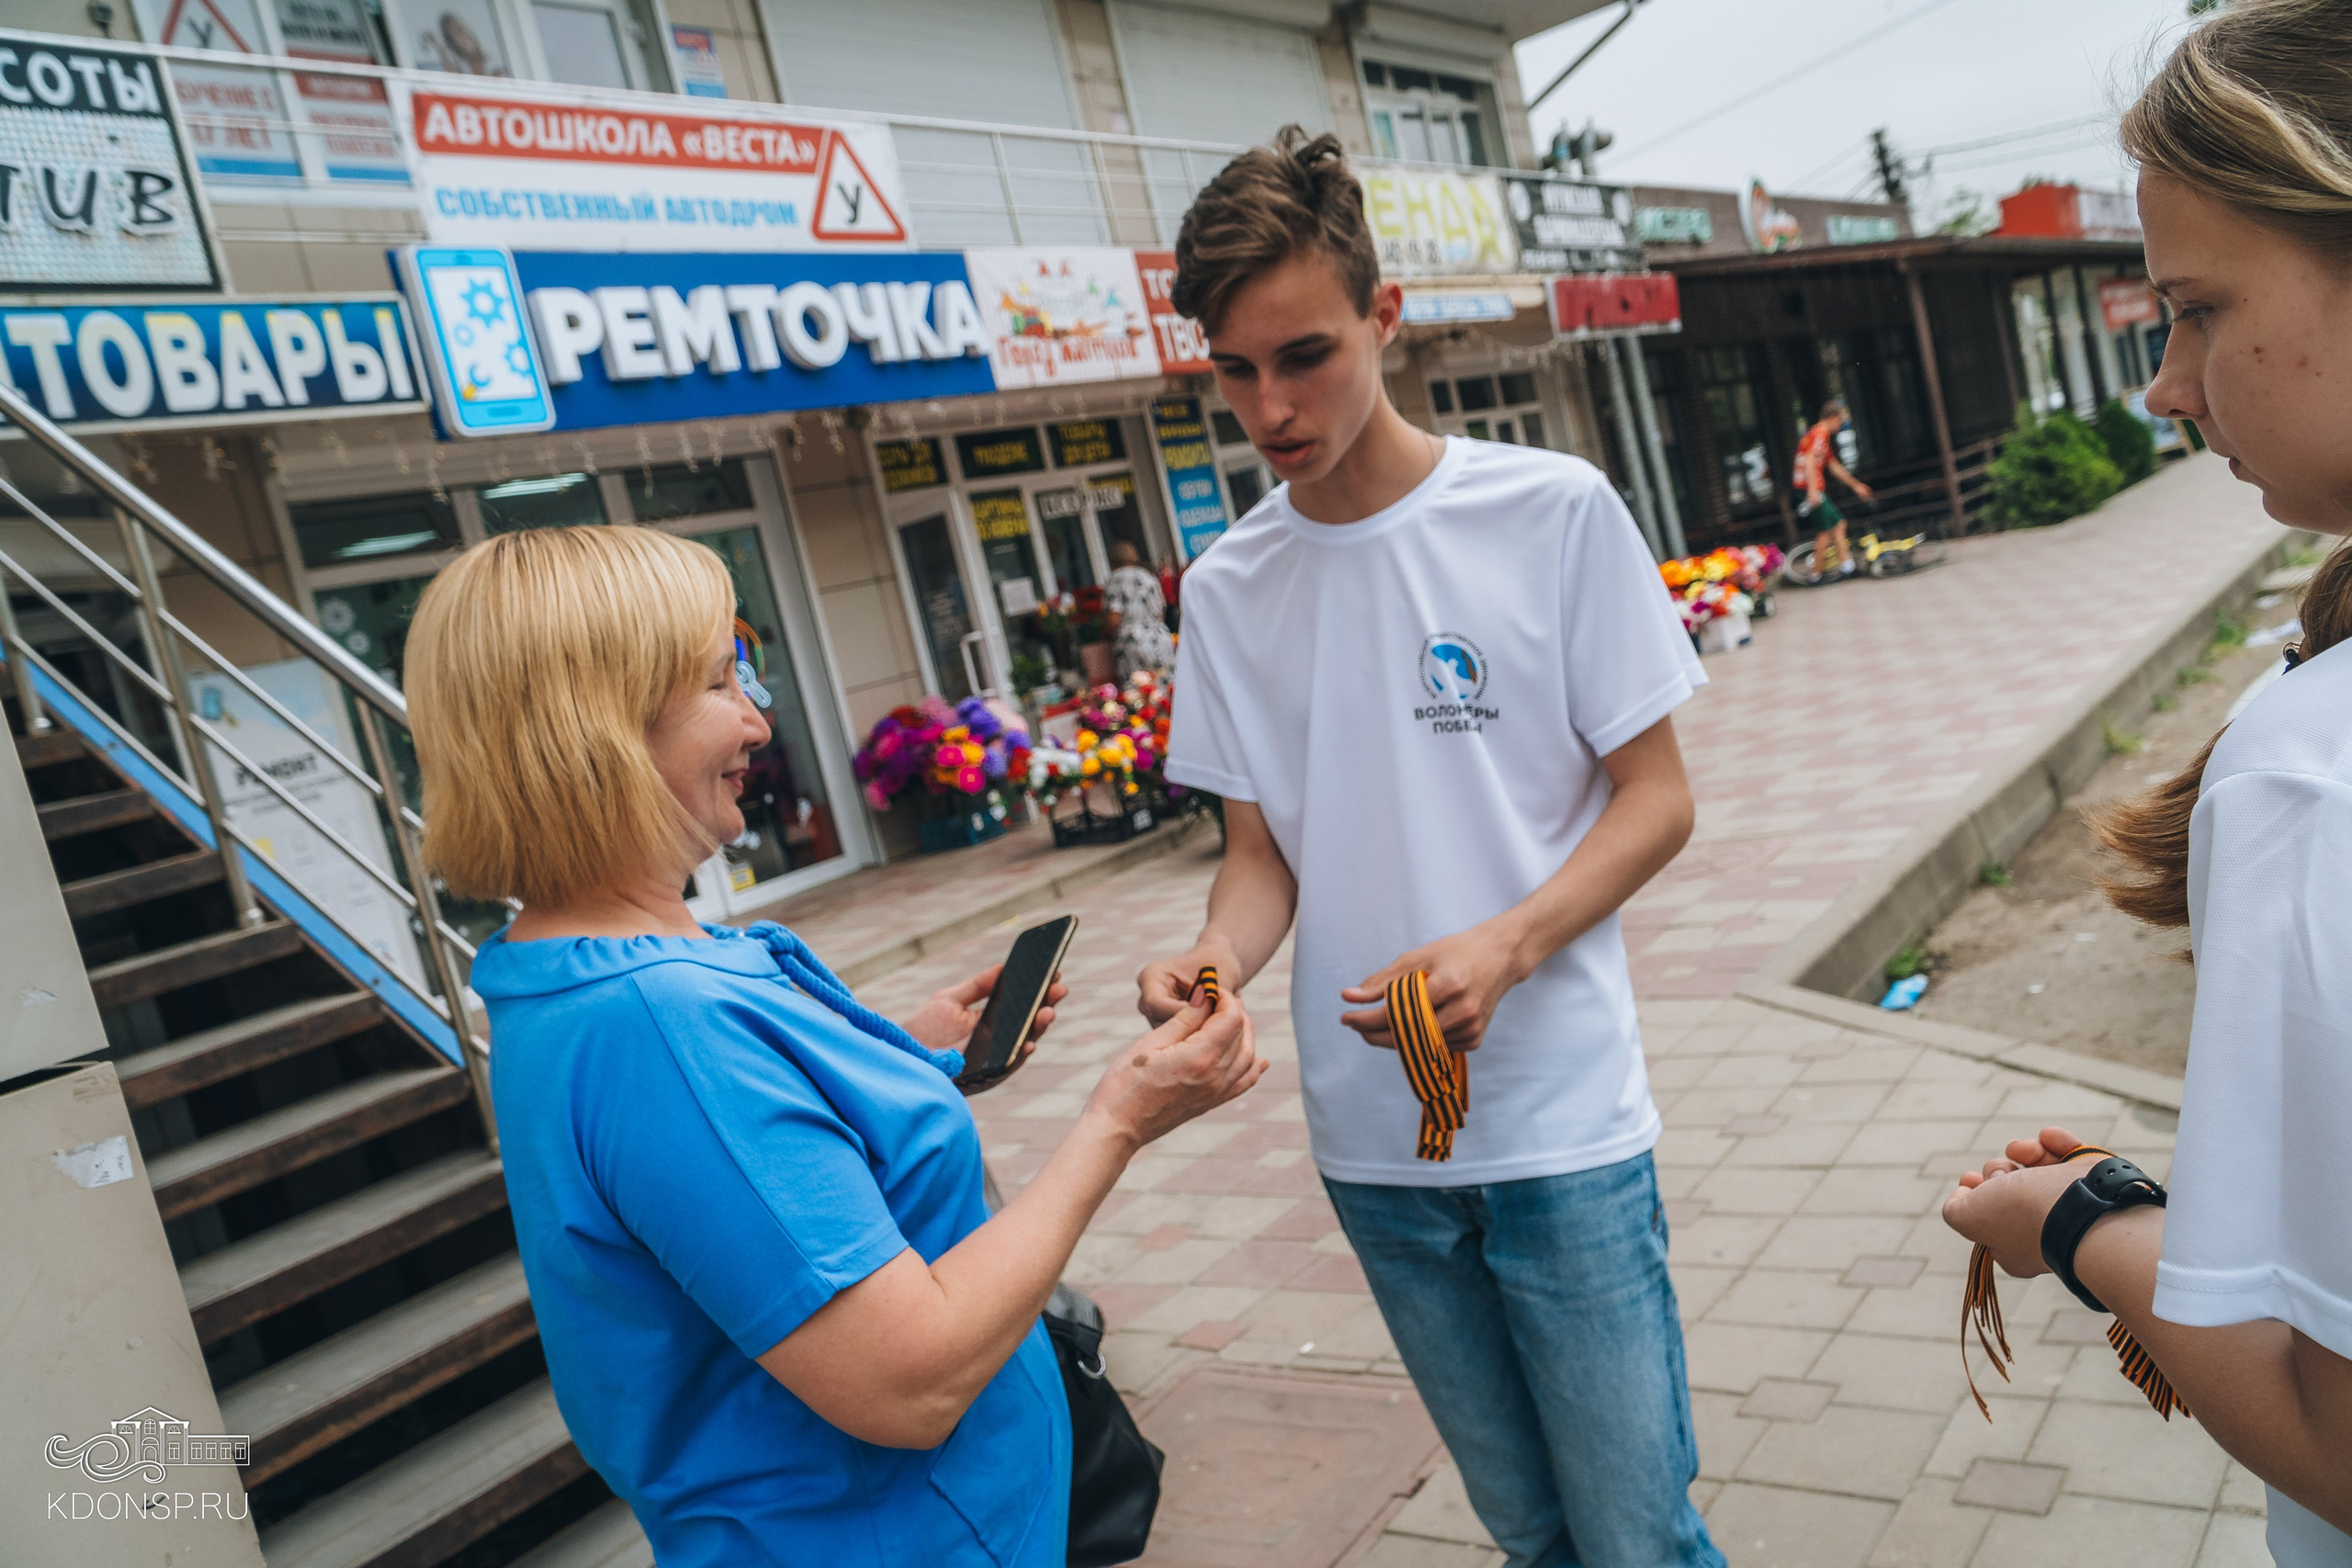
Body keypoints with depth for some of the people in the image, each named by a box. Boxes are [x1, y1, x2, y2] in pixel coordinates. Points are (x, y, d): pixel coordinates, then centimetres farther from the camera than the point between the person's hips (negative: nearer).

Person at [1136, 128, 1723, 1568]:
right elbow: (1264, 848, 8)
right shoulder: (1229, 586, 3)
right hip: (1369, 1139, 3)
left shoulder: (1554, 512, -7)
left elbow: (1656, 799, -5)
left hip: (1564, 1124, -3)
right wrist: (1216, 955, -14)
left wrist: (1504, 946, -22)